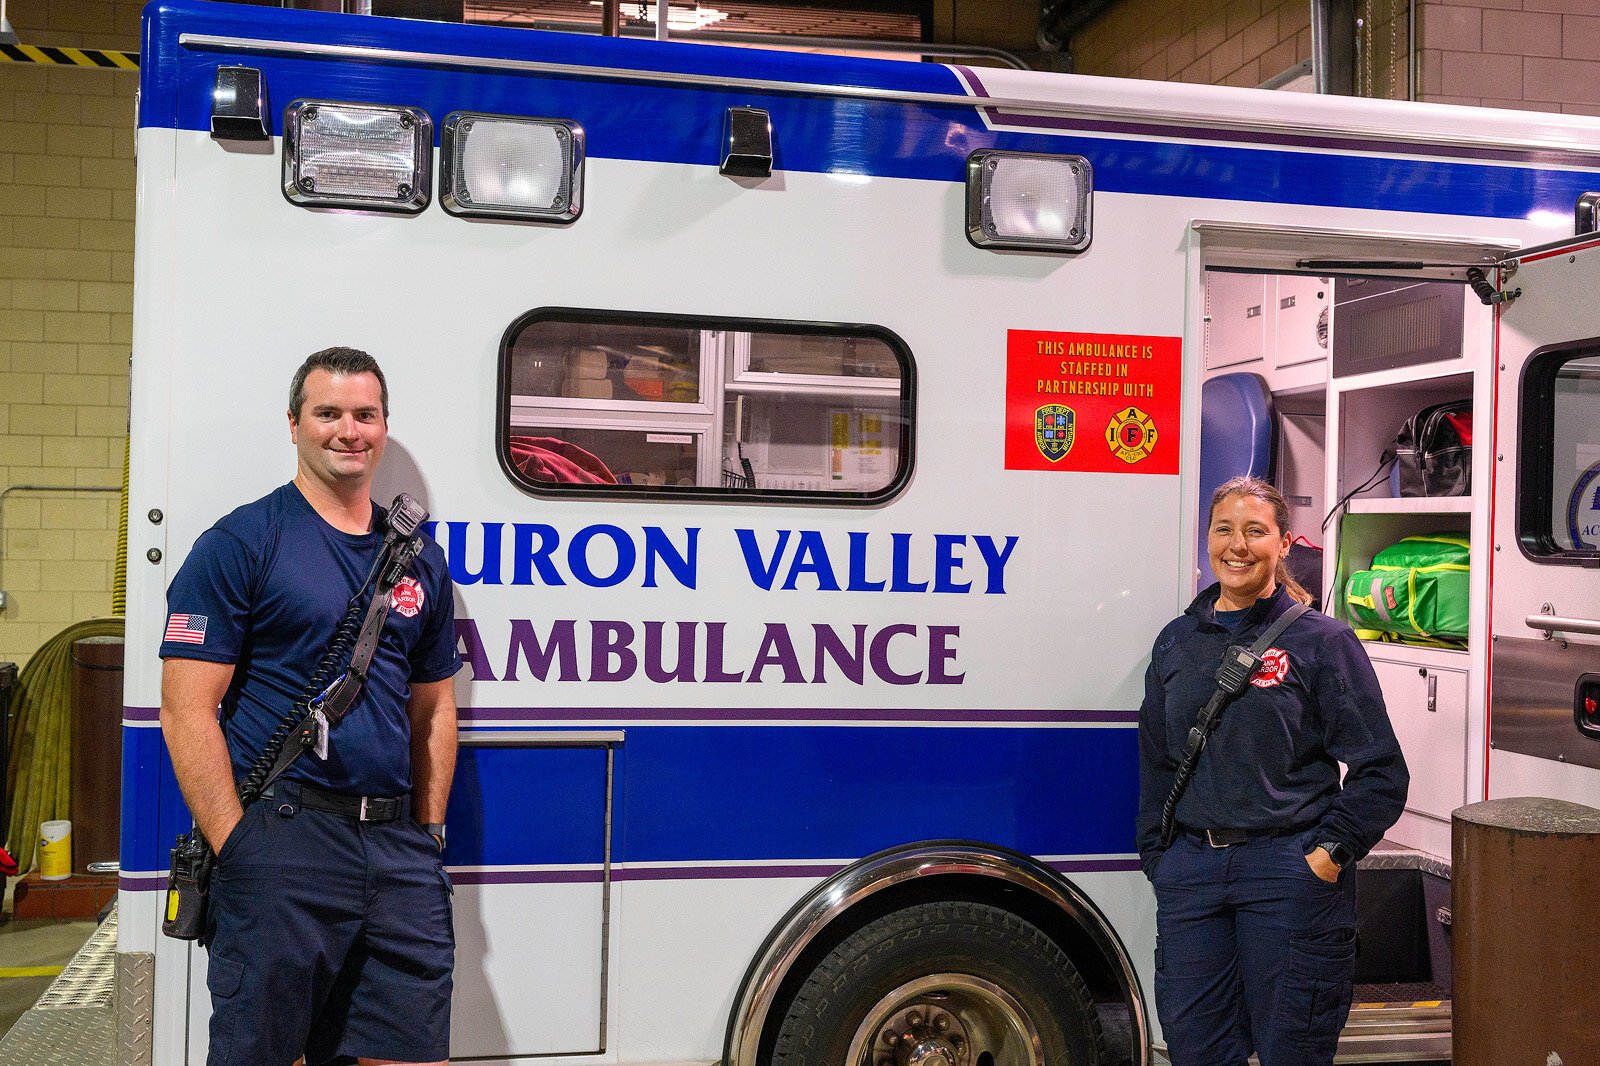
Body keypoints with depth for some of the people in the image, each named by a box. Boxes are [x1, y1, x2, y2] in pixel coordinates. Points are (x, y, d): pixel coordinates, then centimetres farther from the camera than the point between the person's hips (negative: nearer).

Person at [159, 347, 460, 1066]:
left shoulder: (420, 560, 14)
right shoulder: (240, 543, -3)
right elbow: (187, 712, -8)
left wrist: (429, 830, 10)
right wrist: (238, 846, -14)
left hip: (400, 849, 5)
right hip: (281, 843, -5)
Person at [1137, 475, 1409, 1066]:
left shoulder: (1322, 641, -2)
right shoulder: (1177, 642, 12)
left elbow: (1381, 773, -2)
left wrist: (1331, 851, -10)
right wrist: (1159, 858, 11)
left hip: (1289, 870, -4)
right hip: (1190, 869, 4)